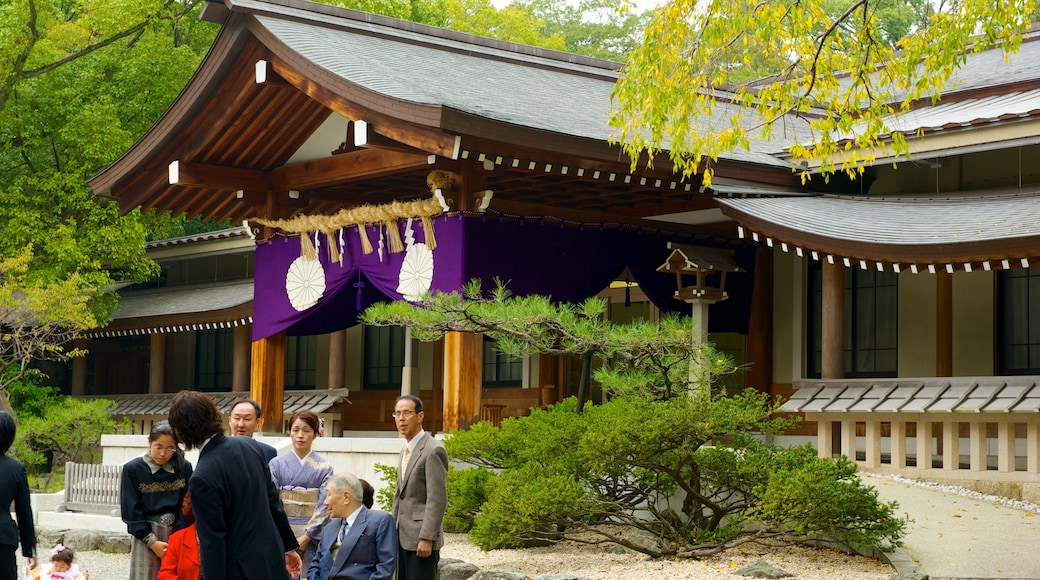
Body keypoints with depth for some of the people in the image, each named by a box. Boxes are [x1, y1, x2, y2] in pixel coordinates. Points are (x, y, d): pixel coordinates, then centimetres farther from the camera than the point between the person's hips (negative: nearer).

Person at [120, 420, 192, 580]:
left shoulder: (184, 468, 0)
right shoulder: (133, 469, -4)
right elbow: (130, 511, -4)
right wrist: (151, 541, -9)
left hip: (177, 535, 2)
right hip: (145, 538, -2)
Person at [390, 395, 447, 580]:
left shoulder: (433, 450, -13)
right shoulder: (406, 451, 16)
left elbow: (437, 499, -17)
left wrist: (426, 538, -21)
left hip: (421, 539, -9)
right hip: (403, 538, 9)